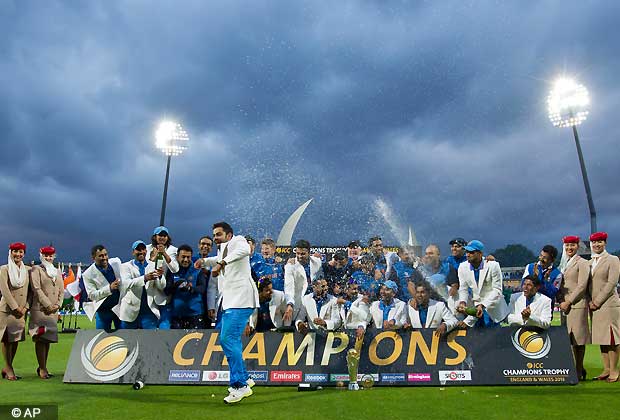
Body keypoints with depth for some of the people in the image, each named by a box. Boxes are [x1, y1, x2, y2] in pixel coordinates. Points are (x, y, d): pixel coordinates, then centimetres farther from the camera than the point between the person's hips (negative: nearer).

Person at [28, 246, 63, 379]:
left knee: (48, 339, 8)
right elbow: (36, 289, -9)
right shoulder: (36, 269, 1)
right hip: (39, 309, -5)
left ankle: (43, 367, 16)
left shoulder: (58, 272, 18)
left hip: (53, 311, 5)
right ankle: (42, 369, 0)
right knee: (41, 339, -5)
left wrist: (57, 305, -1)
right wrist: (48, 305, -13)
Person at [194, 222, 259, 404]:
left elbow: (244, 250, -29)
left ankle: (240, 385, -11)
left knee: (228, 339, -17)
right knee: (230, 340, 14)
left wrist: (221, 263, -36)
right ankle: (243, 379, 27)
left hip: (240, 299, -10)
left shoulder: (237, 240, -4)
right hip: (229, 301, 10)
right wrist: (204, 261, 25)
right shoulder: (223, 248, 21)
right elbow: (219, 259, 45)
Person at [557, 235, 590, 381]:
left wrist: (568, 302, -14)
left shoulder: (582, 263, -4)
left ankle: (579, 372, 4)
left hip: (578, 304, -7)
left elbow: (582, 286, -12)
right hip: (566, 305, 7)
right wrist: (561, 301, 4)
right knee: (572, 338, 11)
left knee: (578, 337, -3)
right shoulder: (565, 264, 18)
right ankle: (579, 369, 21)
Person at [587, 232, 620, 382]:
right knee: (601, 338, 10)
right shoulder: (589, 263, 14)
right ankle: (606, 369, 17)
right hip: (594, 305, 6)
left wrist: (597, 302, -13)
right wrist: (590, 301, 1)